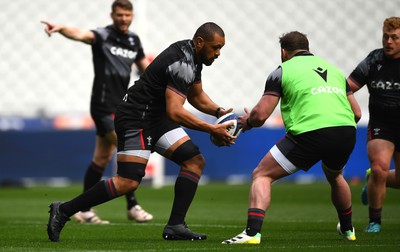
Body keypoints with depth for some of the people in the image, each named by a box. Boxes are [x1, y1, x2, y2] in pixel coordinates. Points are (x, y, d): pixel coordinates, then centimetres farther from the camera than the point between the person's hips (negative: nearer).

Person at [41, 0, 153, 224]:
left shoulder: (134, 40, 10)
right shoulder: (103, 36, -11)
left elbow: (144, 66, 23)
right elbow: (81, 34, -31)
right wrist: (62, 28, -51)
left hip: (119, 107, 7)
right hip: (104, 106, -7)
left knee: (102, 159, 10)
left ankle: (84, 210, 17)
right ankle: (132, 206, -6)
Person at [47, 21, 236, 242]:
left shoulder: (193, 57, 9)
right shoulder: (181, 63, -23)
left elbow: (196, 96, 25)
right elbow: (174, 112, -29)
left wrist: (219, 111, 8)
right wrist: (211, 129, -25)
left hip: (156, 118, 10)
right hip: (136, 120, -10)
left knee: (195, 161, 1)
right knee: (128, 182, -17)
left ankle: (175, 226, -1)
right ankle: (63, 211, -7)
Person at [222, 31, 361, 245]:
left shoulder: (282, 71, 11)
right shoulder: (333, 68, 27)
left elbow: (261, 114, 4)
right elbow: (356, 113, 24)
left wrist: (247, 122, 26)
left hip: (309, 134, -5)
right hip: (346, 133, 5)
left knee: (261, 175, 6)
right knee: (334, 175, 38)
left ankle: (252, 232, -12)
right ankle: (347, 229, 49)